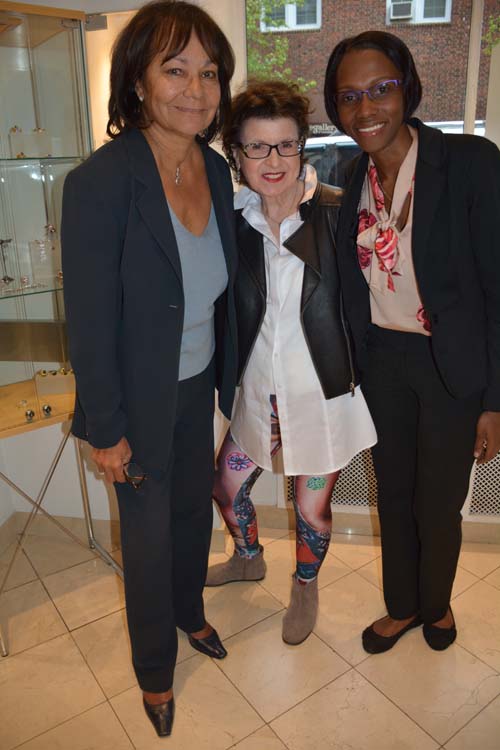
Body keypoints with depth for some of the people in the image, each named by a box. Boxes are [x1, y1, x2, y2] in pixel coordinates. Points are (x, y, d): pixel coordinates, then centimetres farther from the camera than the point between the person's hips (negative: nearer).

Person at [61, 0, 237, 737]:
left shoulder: (216, 170, -3)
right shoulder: (99, 183, -23)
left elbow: (219, 286, 5)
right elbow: (90, 322, -19)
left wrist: (229, 376, 10)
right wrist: (106, 430, -14)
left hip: (198, 384, 6)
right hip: (140, 397, -5)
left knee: (194, 508, 24)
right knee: (149, 534, 13)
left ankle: (189, 611, 54)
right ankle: (155, 667, 43)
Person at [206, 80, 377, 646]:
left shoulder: (336, 212, -13)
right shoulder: (232, 221, -3)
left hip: (325, 391, -3)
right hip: (258, 388, 4)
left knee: (312, 510, 12)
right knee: (226, 486, 19)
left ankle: (305, 585, 45)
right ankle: (248, 559, 52)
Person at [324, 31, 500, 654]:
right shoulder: (352, 180, 1)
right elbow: (351, 288, 8)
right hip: (381, 361, 4)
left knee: (438, 505, 12)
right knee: (393, 495, 17)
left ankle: (435, 603, 44)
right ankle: (402, 607, 43)